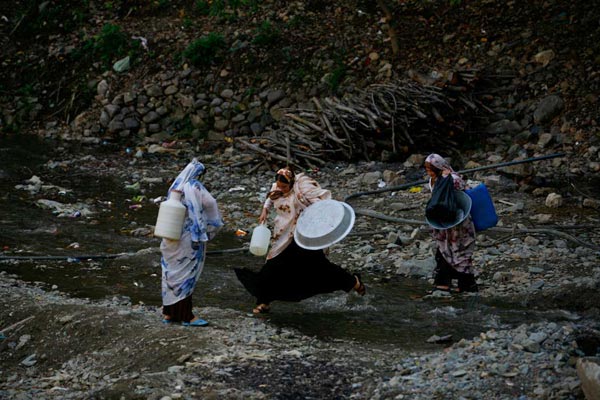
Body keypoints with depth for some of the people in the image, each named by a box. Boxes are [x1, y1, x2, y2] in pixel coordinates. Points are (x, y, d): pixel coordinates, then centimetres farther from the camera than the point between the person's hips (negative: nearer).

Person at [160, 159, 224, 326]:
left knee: (171, 272, 12)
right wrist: (197, 237, -17)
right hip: (188, 237, -7)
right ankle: (186, 316, 0)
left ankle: (169, 312, 16)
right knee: (186, 274, -2)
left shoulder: (175, 186, 9)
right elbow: (194, 213, -18)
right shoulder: (195, 187, -13)